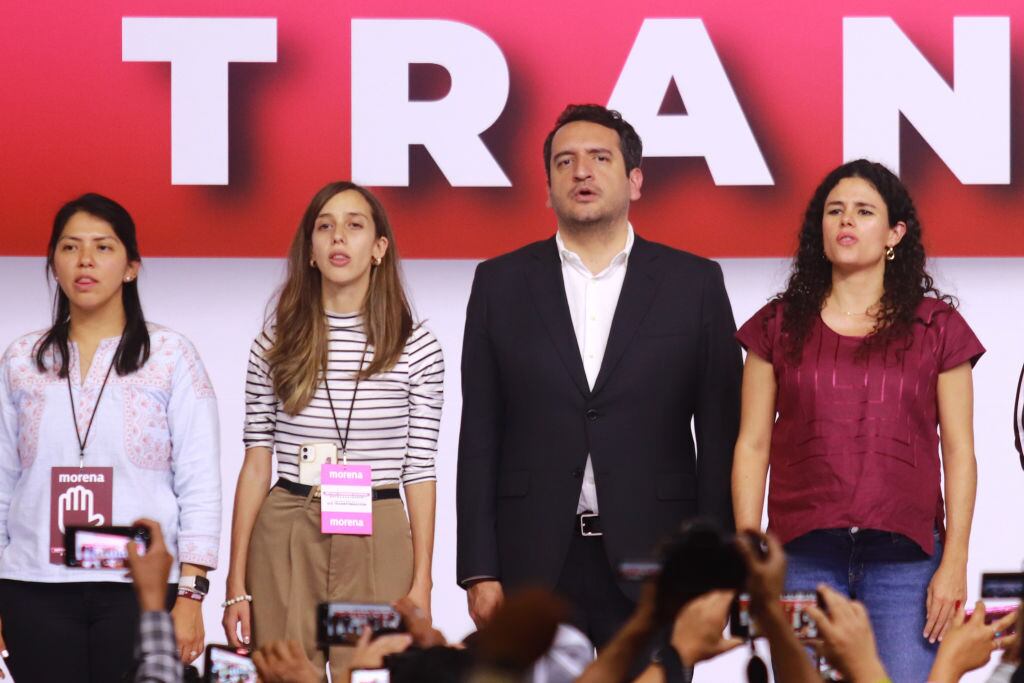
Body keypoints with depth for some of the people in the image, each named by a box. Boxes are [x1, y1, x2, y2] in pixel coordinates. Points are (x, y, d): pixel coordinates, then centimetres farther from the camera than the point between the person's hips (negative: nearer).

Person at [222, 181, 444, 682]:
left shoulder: (416, 349, 2)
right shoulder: (276, 343, 5)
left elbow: (419, 472, 3)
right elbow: (256, 464, 6)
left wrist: (421, 584, -2)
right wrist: (236, 586, 2)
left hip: (377, 541, -1)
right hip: (286, 538, 1)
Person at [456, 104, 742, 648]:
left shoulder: (694, 284, 6)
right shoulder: (500, 284, 9)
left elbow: (720, 437, 4)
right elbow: (479, 440, 7)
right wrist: (479, 571, 0)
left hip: (653, 563, -1)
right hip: (534, 565, 1)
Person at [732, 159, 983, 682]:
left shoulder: (937, 328, 8)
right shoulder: (780, 326, 10)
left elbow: (958, 452, 6)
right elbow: (753, 445, 8)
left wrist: (954, 564, -2)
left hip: (904, 559, -1)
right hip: (805, 556, 1)